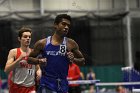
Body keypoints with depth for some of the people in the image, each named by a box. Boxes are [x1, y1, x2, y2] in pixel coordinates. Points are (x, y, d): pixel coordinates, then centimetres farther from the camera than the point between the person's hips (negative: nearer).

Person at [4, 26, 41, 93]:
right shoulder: (14, 52, -5)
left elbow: (37, 68, 20)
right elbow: (6, 70, -14)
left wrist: (39, 72, -4)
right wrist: (19, 59, -21)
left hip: (30, 87, 1)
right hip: (16, 87, -1)